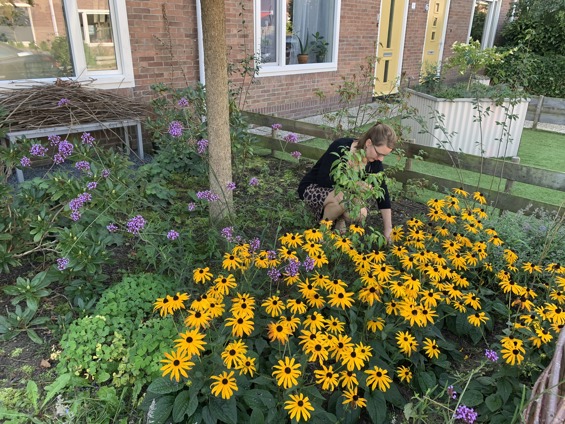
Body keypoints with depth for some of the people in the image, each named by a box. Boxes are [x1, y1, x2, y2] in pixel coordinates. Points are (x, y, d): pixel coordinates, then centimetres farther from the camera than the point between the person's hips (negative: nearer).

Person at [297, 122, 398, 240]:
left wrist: (388, 229, -12)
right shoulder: (341, 147, -27)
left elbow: (382, 193, -9)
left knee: (360, 215, -26)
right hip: (313, 188, -5)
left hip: (340, 192, 5)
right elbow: (322, 179, -27)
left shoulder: (374, 161, -12)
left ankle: (337, 218, 5)